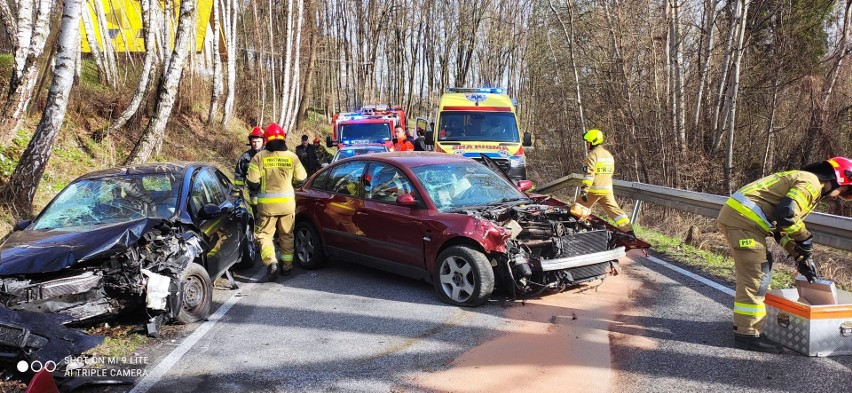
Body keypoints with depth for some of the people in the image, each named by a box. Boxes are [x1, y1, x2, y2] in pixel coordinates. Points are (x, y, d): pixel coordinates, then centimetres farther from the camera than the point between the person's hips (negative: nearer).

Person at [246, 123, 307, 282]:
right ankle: (287, 265, 24)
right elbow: (301, 177, 3)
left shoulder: (259, 157, -9)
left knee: (264, 234, 8)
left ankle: (271, 263, -11)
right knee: (287, 234, 17)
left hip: (267, 203, -2)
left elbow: (252, 181, -10)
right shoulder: (292, 156, -4)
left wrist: (259, 188, 12)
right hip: (288, 202, 2)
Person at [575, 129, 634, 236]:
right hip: (607, 190, 7)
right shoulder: (609, 155, 16)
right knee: (614, 210, 8)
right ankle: (629, 231, 3)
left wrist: (584, 190, -22)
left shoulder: (592, 155, -11)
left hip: (593, 190, -7)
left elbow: (588, 174, -19)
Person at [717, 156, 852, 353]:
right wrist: (806, 240, -5)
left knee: (760, 271, 21)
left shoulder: (802, 181, 26)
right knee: (754, 277, -8)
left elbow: (783, 226, 27)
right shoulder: (812, 183, -6)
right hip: (742, 218, -11)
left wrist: (800, 257, 20)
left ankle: (744, 321, 30)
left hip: (737, 215, 11)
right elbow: (785, 214, -21)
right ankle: (747, 334, -4)